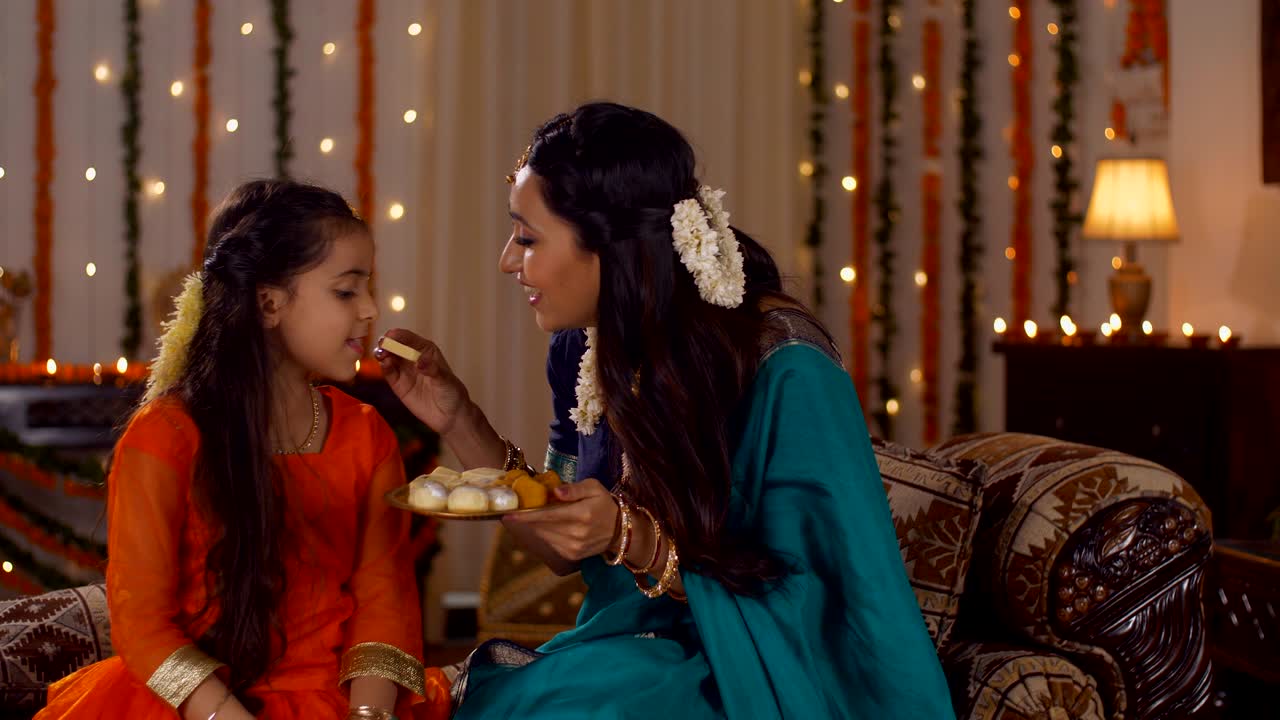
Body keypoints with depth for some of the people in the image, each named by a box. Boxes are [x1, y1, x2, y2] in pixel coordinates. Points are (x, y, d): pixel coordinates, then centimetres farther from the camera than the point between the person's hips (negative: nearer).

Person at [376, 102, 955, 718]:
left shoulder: (788, 372, -19)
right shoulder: (584, 347, 0)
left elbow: (790, 609, -15)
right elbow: (567, 550, 9)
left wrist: (633, 539, -27)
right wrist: (459, 422, -1)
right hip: (629, 655, 5)